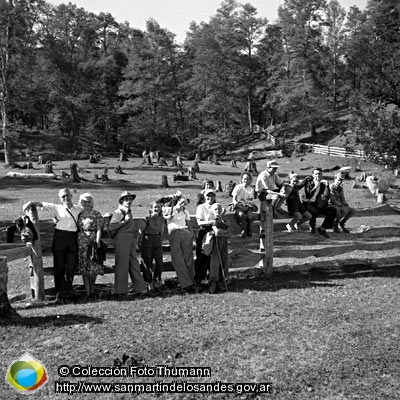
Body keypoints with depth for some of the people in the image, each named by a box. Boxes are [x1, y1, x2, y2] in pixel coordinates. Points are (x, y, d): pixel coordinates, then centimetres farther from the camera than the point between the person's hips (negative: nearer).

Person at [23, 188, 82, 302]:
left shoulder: (79, 209, 13)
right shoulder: (57, 208, 7)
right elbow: (42, 204, 2)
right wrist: (31, 202, -13)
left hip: (73, 239, 1)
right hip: (59, 237, -1)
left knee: (70, 267, -1)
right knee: (59, 266, 2)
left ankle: (62, 294, 6)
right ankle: (60, 292, 11)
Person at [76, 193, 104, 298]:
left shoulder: (96, 214, 2)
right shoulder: (79, 215, 12)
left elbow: (99, 229, -3)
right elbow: (77, 229, 14)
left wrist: (97, 241, -13)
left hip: (93, 241, -3)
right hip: (81, 242, 3)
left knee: (93, 267, 0)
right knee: (83, 267, 0)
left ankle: (92, 288, 16)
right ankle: (88, 290, 3)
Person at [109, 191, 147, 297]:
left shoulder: (129, 212, 17)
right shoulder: (118, 212, -9)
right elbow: (111, 227, -18)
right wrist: (124, 221, -19)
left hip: (131, 239, 9)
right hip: (121, 239, -9)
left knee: (134, 264, 9)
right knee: (122, 264, -5)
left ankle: (138, 288, 14)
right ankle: (120, 291, 1)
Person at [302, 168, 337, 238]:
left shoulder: (323, 183, 5)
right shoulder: (309, 182, -4)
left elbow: (327, 197, -7)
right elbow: (307, 196, -18)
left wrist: (326, 186, -18)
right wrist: (315, 187, -21)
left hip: (320, 205, 4)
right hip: (309, 204, -4)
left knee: (333, 210, -18)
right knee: (314, 211, -36)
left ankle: (322, 228, -8)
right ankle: (312, 227, -2)